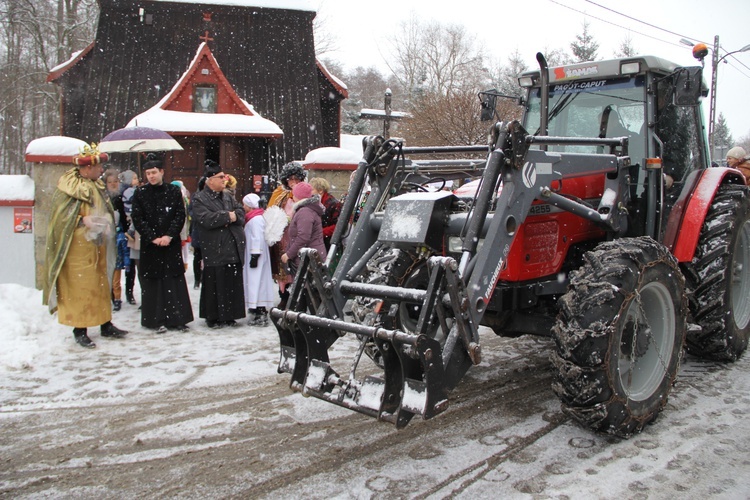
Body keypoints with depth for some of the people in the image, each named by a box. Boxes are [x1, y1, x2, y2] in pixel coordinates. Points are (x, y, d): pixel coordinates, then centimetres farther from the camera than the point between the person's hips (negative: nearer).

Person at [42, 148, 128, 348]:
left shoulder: (98, 187, 10)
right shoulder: (67, 189, -12)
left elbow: (107, 211, 19)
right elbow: (59, 215, -14)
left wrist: (106, 224, 0)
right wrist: (83, 221, -23)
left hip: (98, 246, 7)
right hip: (78, 247, -7)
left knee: (101, 285, 13)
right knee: (80, 287, -2)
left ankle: (106, 325, 23)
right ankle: (80, 330, 7)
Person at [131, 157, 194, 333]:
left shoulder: (174, 191, 5)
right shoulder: (140, 193, 4)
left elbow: (180, 215, 1)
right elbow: (137, 219, -1)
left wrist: (169, 235, -11)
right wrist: (153, 238, -10)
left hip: (172, 243, 0)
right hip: (150, 245, 0)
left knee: (175, 281, 1)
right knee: (153, 282, 0)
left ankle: (178, 318, 7)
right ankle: (157, 320, 7)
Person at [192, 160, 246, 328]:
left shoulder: (228, 196, 18)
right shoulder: (199, 199, -3)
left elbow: (241, 212, 9)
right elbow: (206, 219, -18)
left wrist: (233, 217, -13)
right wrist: (228, 216, -10)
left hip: (233, 249, 6)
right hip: (214, 252, -6)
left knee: (233, 284, 7)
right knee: (214, 285, -1)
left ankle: (229, 315, 18)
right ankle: (213, 317, 10)